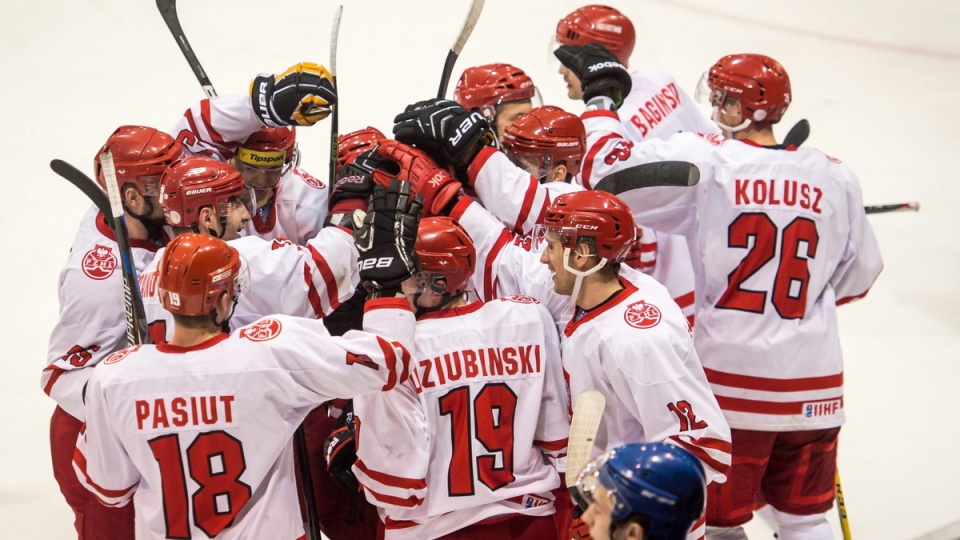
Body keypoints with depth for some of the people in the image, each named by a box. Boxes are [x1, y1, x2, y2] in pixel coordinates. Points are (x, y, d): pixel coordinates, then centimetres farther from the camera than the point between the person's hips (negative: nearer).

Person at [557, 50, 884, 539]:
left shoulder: (705, 160, -9)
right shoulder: (835, 177, 3)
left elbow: (611, 170, -11)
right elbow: (858, 276, 12)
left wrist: (600, 109, 6)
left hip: (730, 377, -3)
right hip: (814, 384, 4)